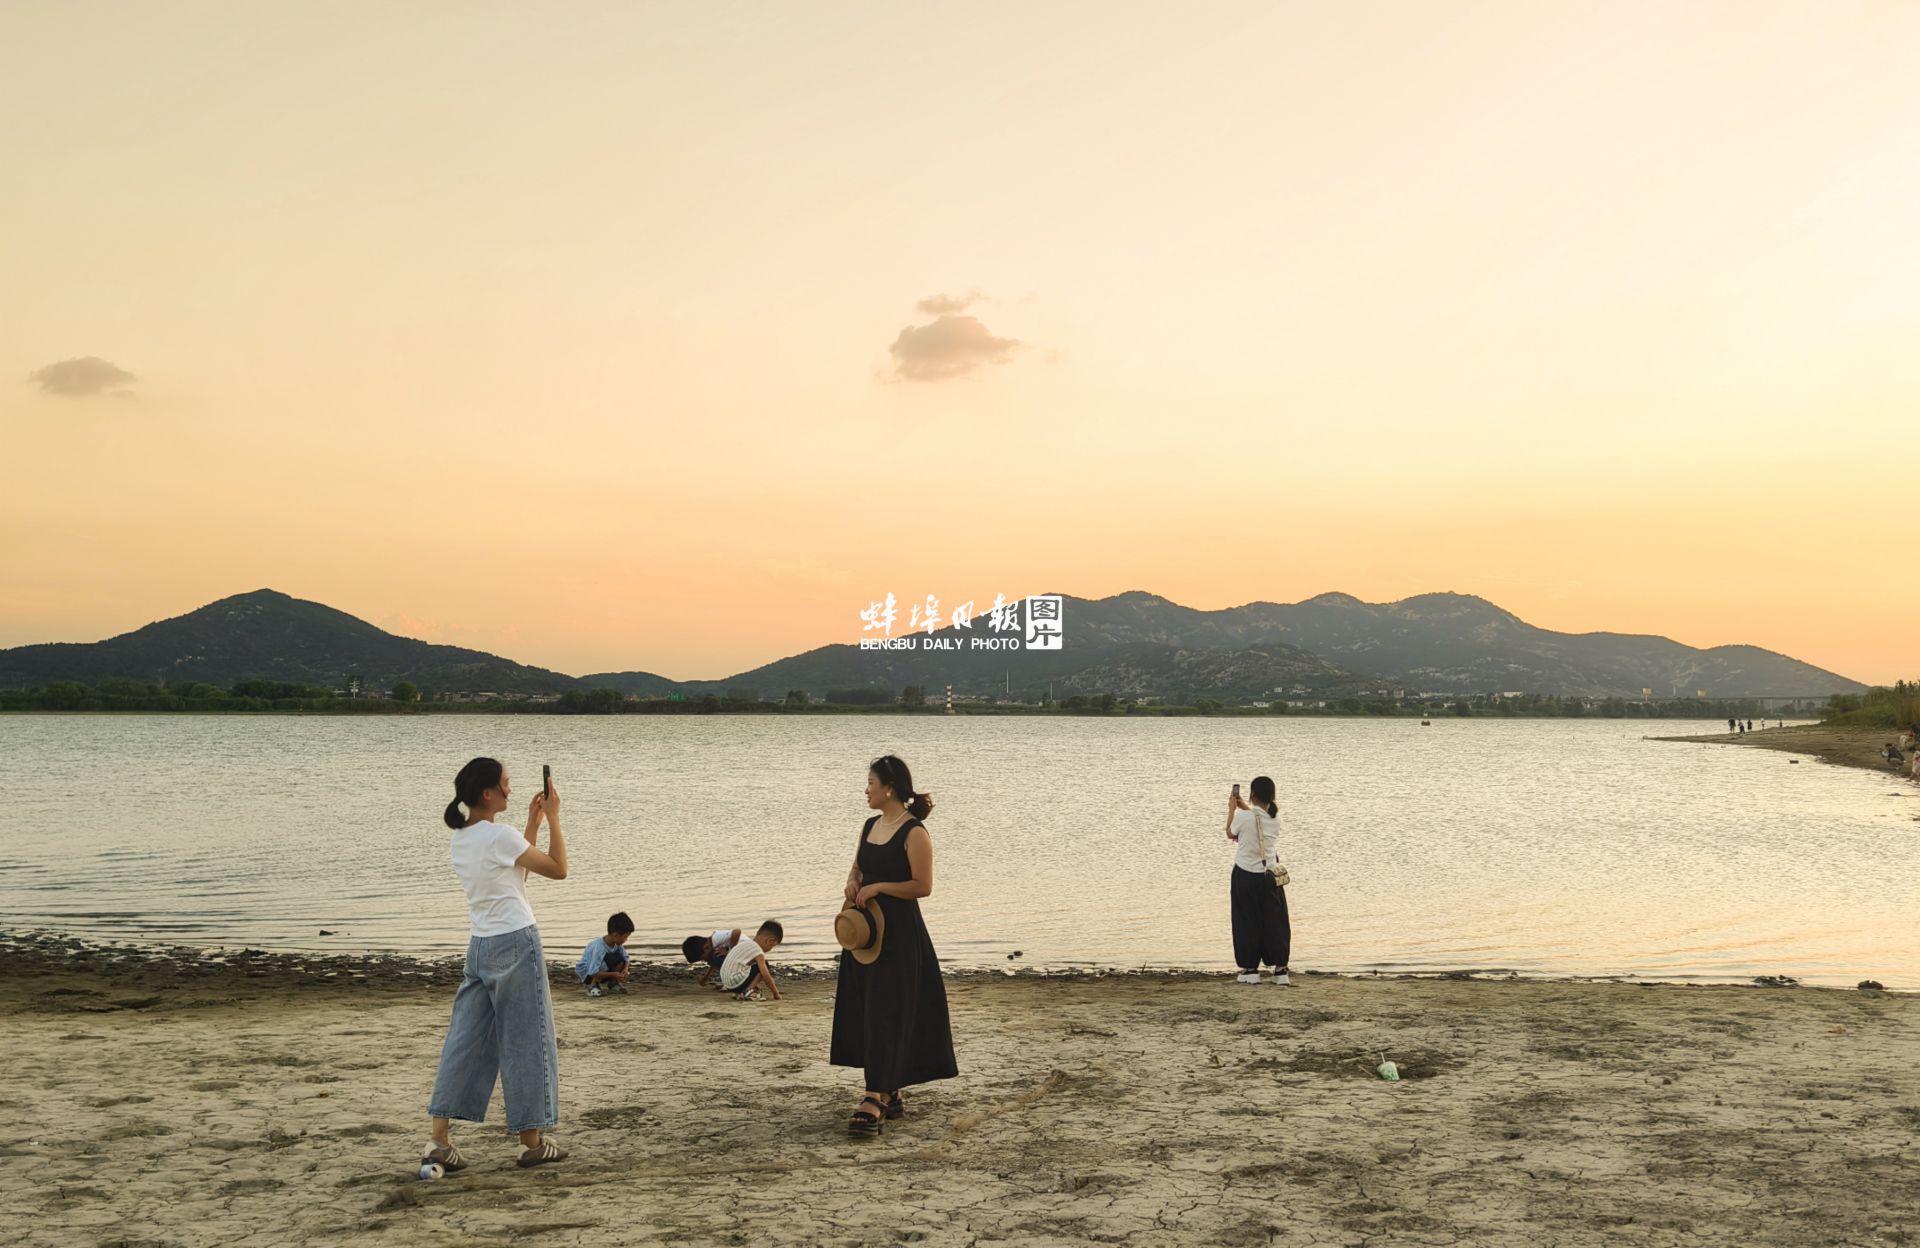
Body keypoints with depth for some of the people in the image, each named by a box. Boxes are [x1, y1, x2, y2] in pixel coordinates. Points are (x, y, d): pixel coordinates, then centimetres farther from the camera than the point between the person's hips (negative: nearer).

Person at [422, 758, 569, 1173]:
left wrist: (532, 823, 20)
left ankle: (439, 1140, 6)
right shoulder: (500, 835, -16)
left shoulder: (461, 839, 9)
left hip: (480, 947, 8)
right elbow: (558, 869, -8)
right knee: (527, 1042, 4)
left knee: (466, 1041, 9)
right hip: (516, 943, -8)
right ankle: (533, 1142, 13)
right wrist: (552, 819, -3)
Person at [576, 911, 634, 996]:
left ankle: (611, 984, 6)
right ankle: (592, 986, -16)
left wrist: (625, 969, -18)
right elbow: (593, 972, -35)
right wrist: (613, 974, -32)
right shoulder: (598, 947, -33)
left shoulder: (617, 944, -10)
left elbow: (625, 957, 3)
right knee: (610, 960, -31)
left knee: (620, 959, -14)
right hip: (586, 973, -7)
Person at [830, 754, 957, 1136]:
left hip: (899, 932, -9)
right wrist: (852, 883, 2)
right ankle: (891, 1093, 22)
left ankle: (876, 1099, -9)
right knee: (865, 1011, 11)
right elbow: (857, 866, 24)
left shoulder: (914, 833, -13)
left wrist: (877, 887, -16)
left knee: (887, 1012, -9)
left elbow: (923, 886, -16)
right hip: (865, 928, 9)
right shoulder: (870, 826, 11)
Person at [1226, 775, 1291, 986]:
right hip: (1270, 876, 3)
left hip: (1245, 876, -3)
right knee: (1275, 921, 9)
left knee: (1247, 922, 9)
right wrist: (1244, 808, 23)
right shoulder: (1275, 817, -4)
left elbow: (1230, 834, 3)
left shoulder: (1243, 817, -18)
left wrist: (1232, 809, 13)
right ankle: (1280, 969, 7)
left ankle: (1250, 969, 13)